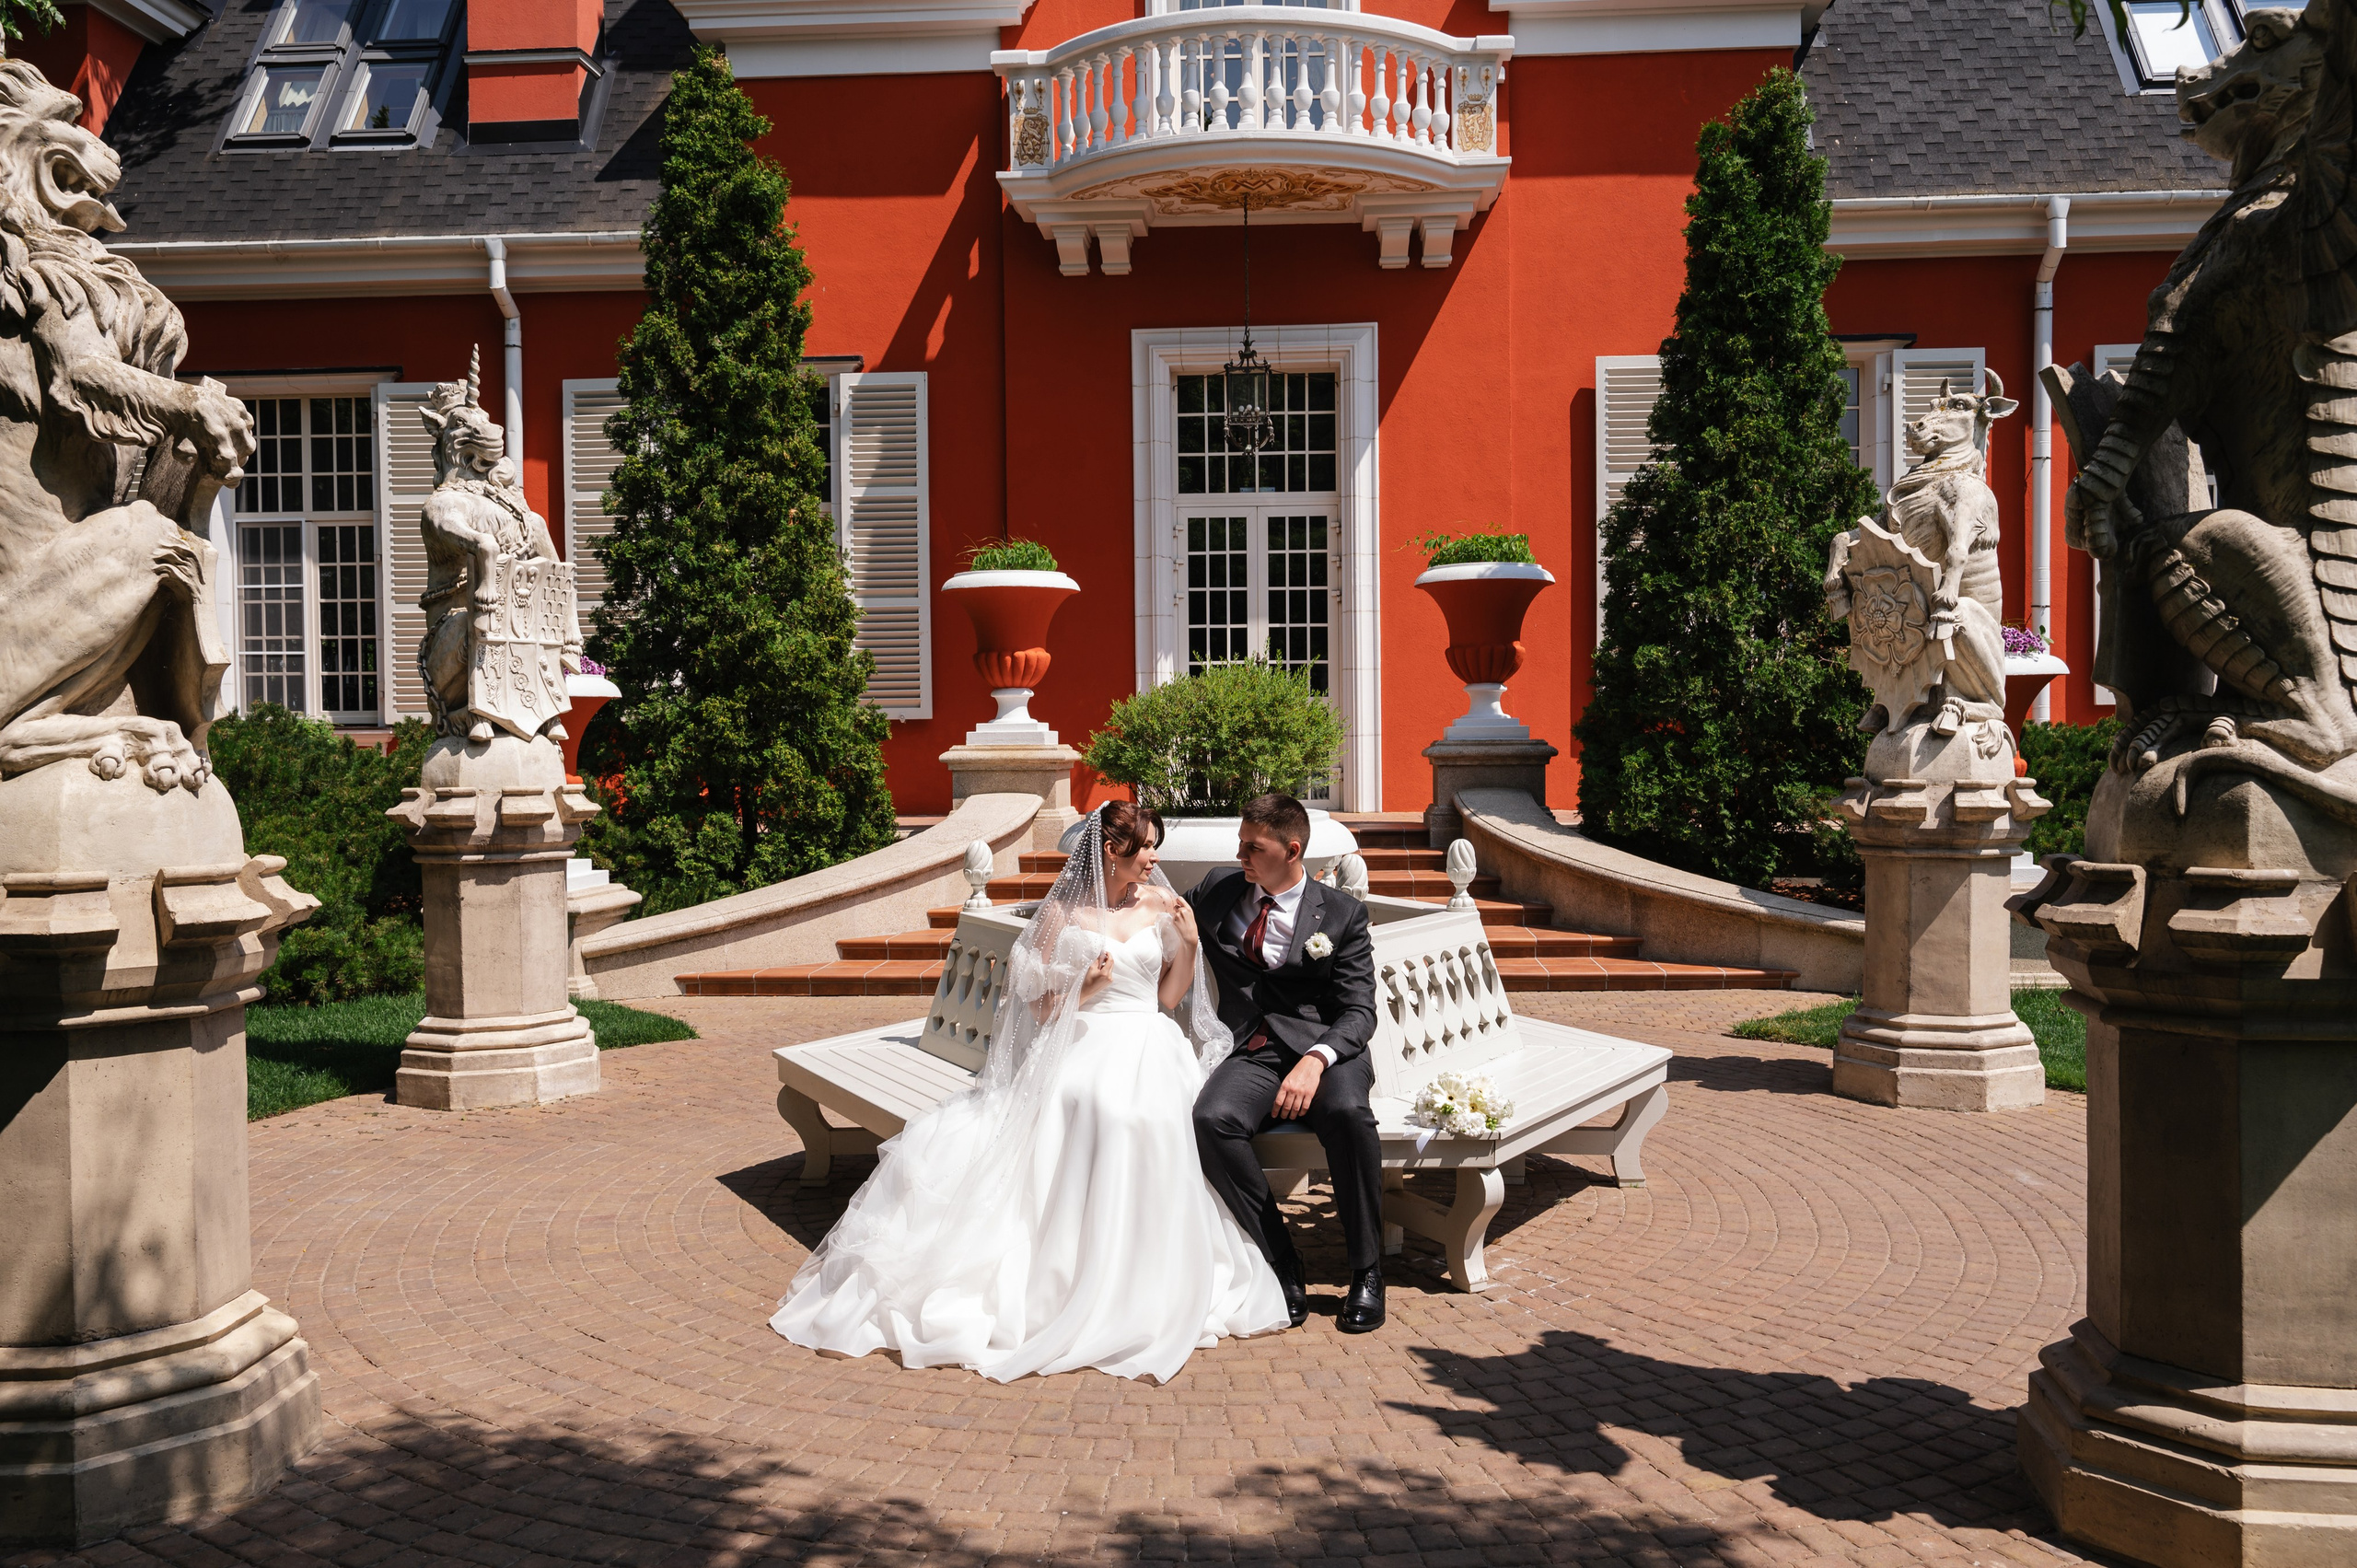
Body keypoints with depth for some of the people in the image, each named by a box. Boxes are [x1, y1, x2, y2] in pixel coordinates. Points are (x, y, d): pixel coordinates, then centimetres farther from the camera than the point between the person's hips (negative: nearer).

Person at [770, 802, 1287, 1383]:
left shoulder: (1161, 905, 12)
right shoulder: (1062, 912, 5)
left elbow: (1171, 996, 12)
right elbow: (1042, 1008, 5)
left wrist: (1190, 942, -1)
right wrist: (1084, 990, -13)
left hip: (1149, 1054, 1)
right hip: (1078, 1050, -1)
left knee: (1134, 1114, -34)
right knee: (1081, 1104, -36)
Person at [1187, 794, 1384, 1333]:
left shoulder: (1342, 914, 3)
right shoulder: (1217, 890, 13)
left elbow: (1358, 1011, -4)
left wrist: (1314, 1062, -25)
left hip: (1324, 1050, -2)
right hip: (1250, 1053, 2)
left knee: (1346, 1112, -36)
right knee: (1212, 1120, -32)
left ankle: (1367, 1274, -18)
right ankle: (1282, 1263, -18)